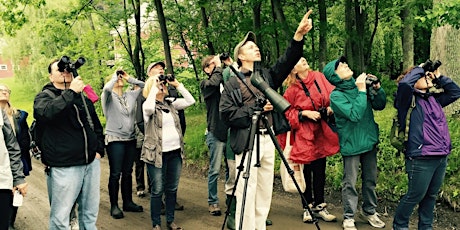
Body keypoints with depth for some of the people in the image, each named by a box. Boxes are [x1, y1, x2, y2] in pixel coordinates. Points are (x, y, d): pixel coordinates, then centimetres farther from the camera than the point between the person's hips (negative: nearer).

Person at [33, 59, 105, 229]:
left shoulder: (83, 97, 17)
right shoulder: (44, 96, 1)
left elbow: (96, 125, 26)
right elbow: (46, 112, -24)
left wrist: (99, 150, 14)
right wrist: (71, 92, -21)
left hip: (92, 163, 5)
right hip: (64, 167, -5)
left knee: (90, 215, 12)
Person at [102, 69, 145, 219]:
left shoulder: (130, 95, 12)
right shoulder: (108, 97, -3)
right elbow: (106, 88, -24)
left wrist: (129, 78, 8)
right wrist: (114, 76, -8)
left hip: (130, 139, 5)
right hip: (115, 139, -5)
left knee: (127, 173, 12)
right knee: (115, 174, -3)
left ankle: (128, 202, 21)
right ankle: (114, 206, 4)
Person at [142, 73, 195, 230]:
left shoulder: (171, 104, 12)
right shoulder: (148, 105, -4)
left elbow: (190, 101, 4)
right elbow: (148, 108, -29)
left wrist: (177, 84, 1)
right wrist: (154, 85, -19)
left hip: (175, 152, 5)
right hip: (157, 153, -5)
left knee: (172, 189, 13)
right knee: (157, 190, 1)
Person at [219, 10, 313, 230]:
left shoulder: (267, 75, 14)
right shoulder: (232, 83, 1)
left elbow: (288, 60, 2)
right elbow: (227, 114, -8)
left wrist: (299, 35, -12)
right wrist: (256, 109, -12)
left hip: (267, 140, 5)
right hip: (247, 141, -5)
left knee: (265, 191, 10)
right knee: (247, 192, -6)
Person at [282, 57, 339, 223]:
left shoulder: (319, 77, 0)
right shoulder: (292, 89, -9)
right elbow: (286, 112, -4)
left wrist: (331, 107, -8)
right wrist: (304, 113, -15)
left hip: (321, 134, 3)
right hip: (303, 135, -3)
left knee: (320, 171, 9)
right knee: (306, 173, 5)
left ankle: (319, 207, 22)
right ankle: (307, 208, 20)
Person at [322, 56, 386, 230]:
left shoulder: (359, 85, 1)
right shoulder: (336, 95, -15)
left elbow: (380, 106, 6)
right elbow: (355, 115, -26)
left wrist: (377, 89, -10)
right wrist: (362, 91, -23)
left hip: (370, 140, 6)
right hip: (351, 144, -6)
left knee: (370, 179, 17)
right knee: (350, 183, 3)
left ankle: (369, 211, 33)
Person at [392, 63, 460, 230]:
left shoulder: (434, 99, 15)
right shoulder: (409, 99, -7)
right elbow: (404, 84, -27)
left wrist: (439, 78, 14)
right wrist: (419, 69, -11)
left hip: (441, 157, 8)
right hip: (421, 159, -7)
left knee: (431, 195, 18)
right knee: (415, 196, 4)